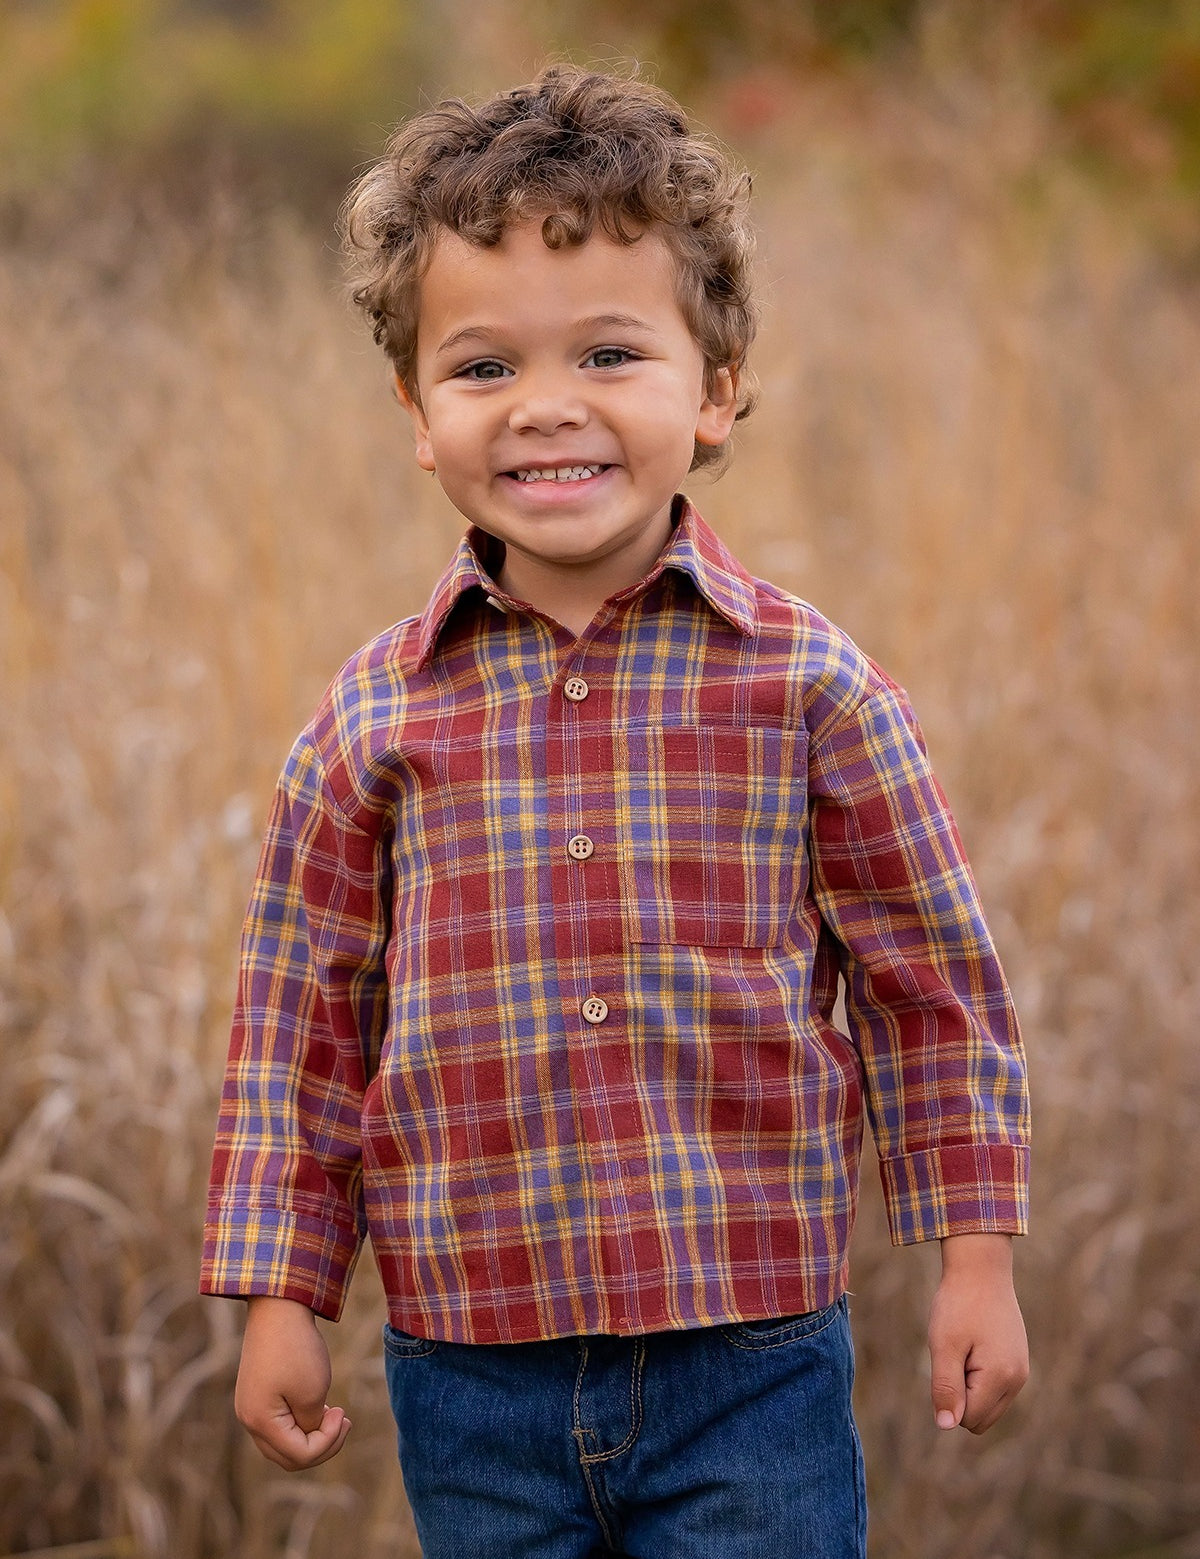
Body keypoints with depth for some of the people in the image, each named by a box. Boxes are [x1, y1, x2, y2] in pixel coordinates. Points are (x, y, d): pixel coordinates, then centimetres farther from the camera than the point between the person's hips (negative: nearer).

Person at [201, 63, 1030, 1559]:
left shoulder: (805, 683, -2)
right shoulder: (376, 714, 1)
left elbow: (933, 981, 4)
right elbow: (302, 1011, 8)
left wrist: (975, 1254, 4)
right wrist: (279, 1297, 6)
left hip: (751, 1373, -1)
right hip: (471, 1380, 1)